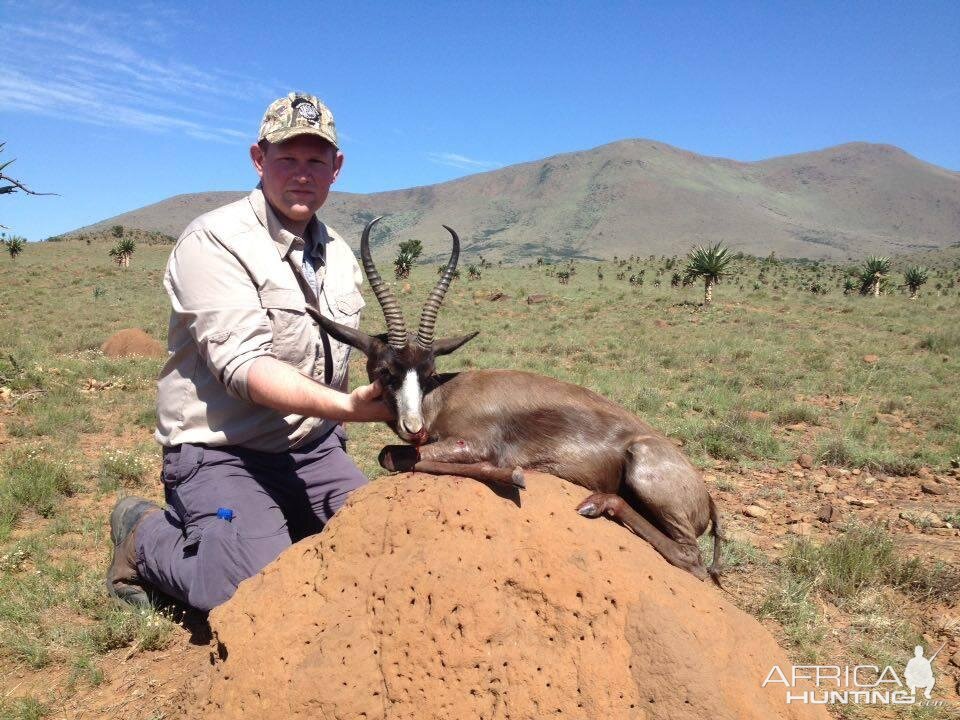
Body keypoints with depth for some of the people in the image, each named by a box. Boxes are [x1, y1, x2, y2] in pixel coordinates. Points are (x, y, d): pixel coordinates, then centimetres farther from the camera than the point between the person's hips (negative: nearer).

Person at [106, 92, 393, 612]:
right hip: (223, 451, -6)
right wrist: (345, 407, -37)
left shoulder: (339, 254, 8)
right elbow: (243, 365, -25)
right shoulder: (214, 242, -15)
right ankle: (145, 536, 8)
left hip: (314, 448, 7)